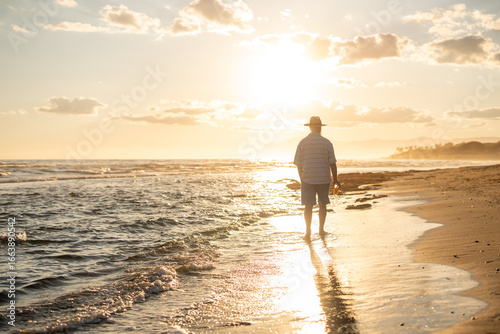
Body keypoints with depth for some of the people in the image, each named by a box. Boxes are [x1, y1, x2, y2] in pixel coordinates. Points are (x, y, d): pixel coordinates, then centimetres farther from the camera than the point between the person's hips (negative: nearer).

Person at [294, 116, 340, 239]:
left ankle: (308, 231, -3)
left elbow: (298, 164, 2)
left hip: (307, 179, 0)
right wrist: (335, 179, 7)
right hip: (323, 179, 0)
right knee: (322, 205, 14)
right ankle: (321, 229, 21)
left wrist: (302, 179, 15)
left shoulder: (302, 143, -2)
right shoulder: (326, 143, -5)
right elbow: (332, 163, -5)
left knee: (308, 206, 3)